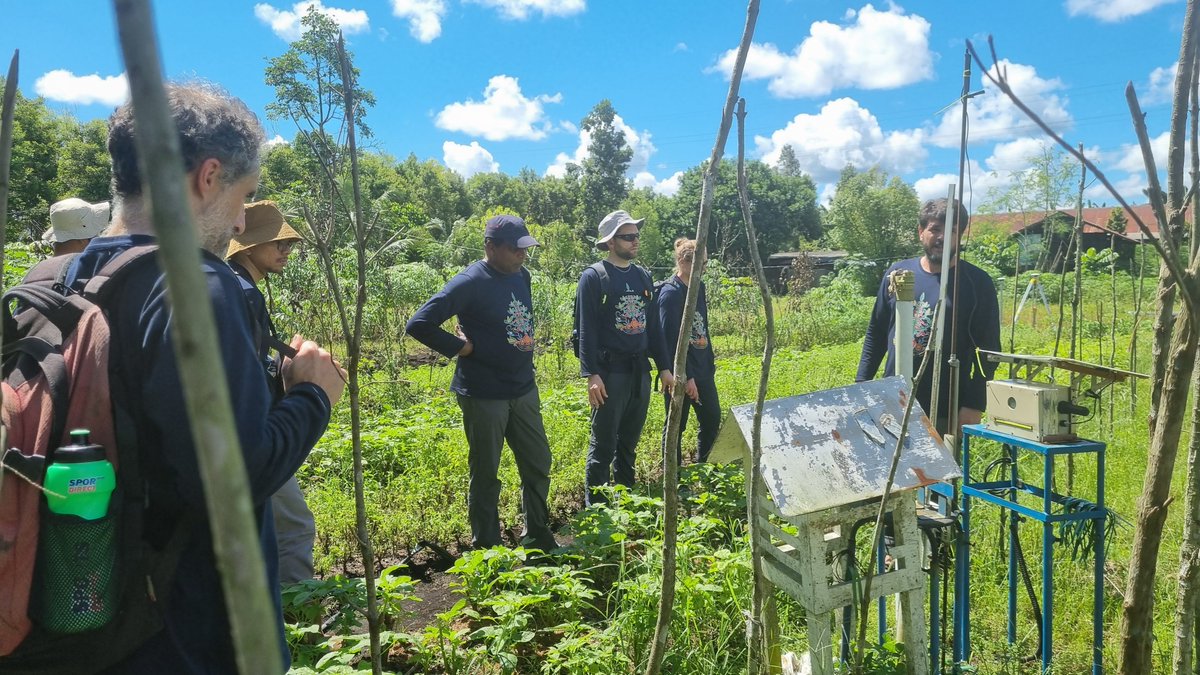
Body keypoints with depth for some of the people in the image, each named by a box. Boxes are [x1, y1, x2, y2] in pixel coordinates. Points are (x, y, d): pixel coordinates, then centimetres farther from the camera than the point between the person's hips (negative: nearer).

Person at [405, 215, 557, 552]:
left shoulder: (522, 276, 5)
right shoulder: (470, 282, -17)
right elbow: (418, 325, -21)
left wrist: (524, 363, 12)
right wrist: (461, 347, -16)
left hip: (524, 390, 7)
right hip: (484, 396, -7)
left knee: (538, 463, 15)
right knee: (485, 474, 7)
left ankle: (538, 535, 34)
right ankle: (485, 548, 24)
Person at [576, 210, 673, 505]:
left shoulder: (643, 276, 13)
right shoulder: (594, 277, -6)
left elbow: (652, 326, 16)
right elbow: (587, 330, -11)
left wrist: (665, 367, 12)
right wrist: (592, 375, -18)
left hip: (640, 370, 6)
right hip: (610, 371, -6)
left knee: (629, 443, 14)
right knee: (603, 445, -1)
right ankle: (595, 507, 9)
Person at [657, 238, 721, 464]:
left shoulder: (698, 288, 9)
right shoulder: (670, 293, -16)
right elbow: (671, 340, -20)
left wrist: (710, 362, 15)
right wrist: (686, 376, -21)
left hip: (702, 369, 8)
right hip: (681, 373, -8)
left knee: (713, 419, 13)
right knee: (676, 426, 4)